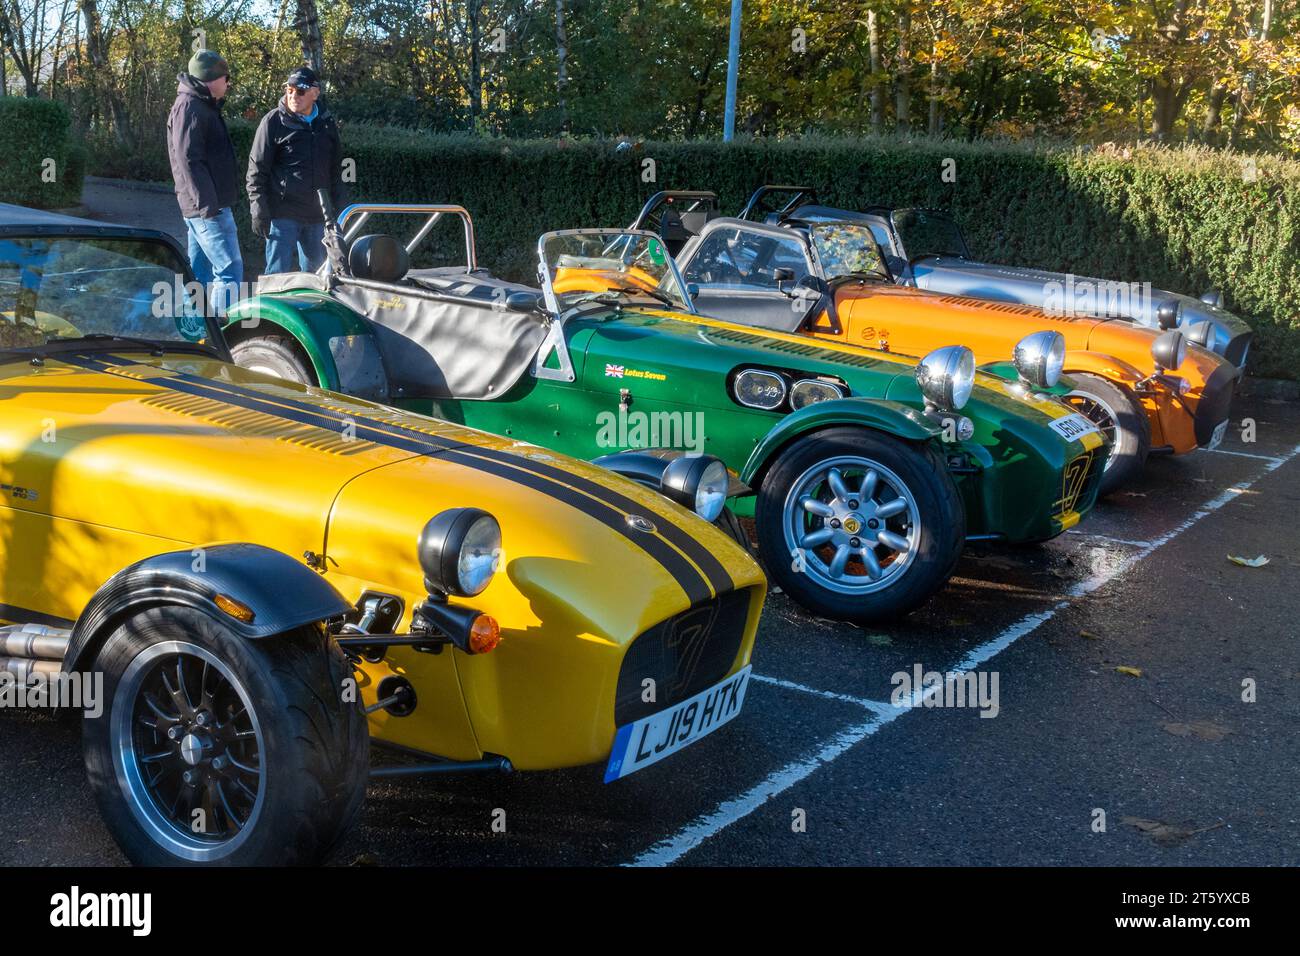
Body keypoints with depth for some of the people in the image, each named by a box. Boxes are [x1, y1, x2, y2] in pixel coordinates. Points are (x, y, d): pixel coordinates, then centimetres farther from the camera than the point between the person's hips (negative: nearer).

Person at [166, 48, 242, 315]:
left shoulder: (202, 107, 21)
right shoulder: (189, 107, -11)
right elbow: (188, 160, -20)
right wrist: (207, 203, -24)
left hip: (203, 207, 11)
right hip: (209, 208, -11)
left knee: (199, 274, 12)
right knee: (230, 270, -14)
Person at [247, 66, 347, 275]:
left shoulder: (327, 123, 11)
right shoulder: (274, 121, -3)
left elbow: (336, 170, 18)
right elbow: (257, 170, -4)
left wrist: (337, 209, 14)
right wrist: (259, 211, -10)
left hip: (317, 215, 5)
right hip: (282, 215, -5)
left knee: (316, 271, 13)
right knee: (278, 273, -5)